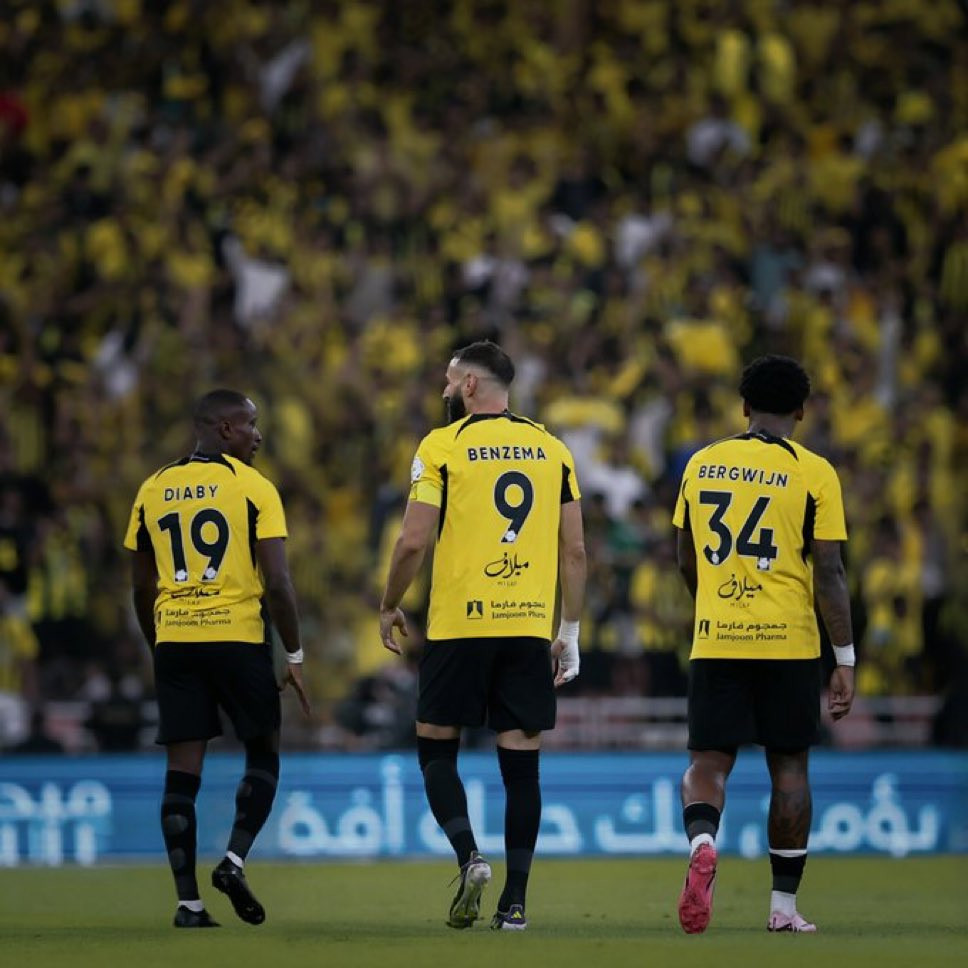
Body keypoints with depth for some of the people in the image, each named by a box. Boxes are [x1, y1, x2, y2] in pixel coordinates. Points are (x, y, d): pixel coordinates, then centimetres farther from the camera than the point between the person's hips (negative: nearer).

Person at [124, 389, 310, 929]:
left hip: (174, 641, 4)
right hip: (238, 637, -4)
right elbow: (277, 581, -9)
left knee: (183, 769, 3)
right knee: (263, 755, 13)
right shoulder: (253, 488, -4)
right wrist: (295, 655, -2)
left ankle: (188, 901, -1)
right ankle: (235, 860, -6)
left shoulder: (154, 490, 11)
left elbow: (143, 587, 15)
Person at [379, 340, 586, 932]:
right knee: (521, 762, 4)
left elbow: (413, 542, -6)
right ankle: (515, 900, 3)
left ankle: (470, 856, -12)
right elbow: (575, 551, 8)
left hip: (459, 625, -3)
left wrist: (390, 607, 9)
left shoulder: (443, 446, -3)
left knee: (437, 749, 10)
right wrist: (570, 634, 14)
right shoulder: (552, 450, 10)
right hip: (530, 625, 3)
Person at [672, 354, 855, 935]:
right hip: (788, 642, -2)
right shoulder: (814, 473, -4)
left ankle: (702, 843, -28)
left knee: (710, 761, 4)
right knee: (789, 767, 10)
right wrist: (846, 661, -2)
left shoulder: (702, 466, 7)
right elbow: (830, 574, -7)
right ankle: (784, 904, 13)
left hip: (714, 641, 2)